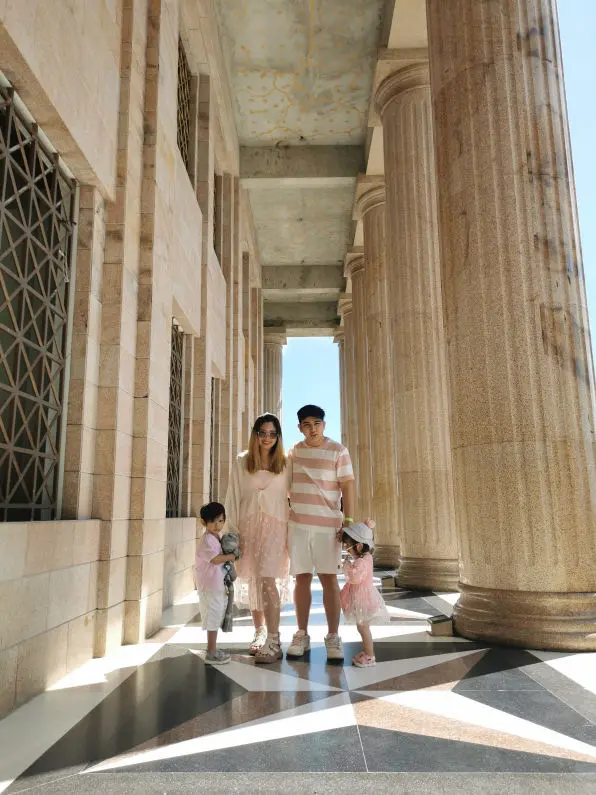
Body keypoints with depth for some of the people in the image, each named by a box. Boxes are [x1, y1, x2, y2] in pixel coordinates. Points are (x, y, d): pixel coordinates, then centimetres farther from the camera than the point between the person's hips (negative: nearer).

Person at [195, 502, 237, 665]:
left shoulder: (217, 538, 13)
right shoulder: (207, 540, -17)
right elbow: (215, 559, -28)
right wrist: (231, 556, -16)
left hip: (219, 585, 10)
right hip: (210, 586, -10)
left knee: (217, 618, 17)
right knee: (213, 617, -3)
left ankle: (213, 649, 29)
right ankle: (211, 653, 7)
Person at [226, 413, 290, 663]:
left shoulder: (285, 464, 4)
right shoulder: (242, 462, 6)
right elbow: (233, 497, 5)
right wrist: (233, 531, -1)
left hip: (275, 526, -2)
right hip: (248, 525, 2)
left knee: (268, 580, -13)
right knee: (253, 583, 9)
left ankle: (274, 642, -9)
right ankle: (259, 633, 25)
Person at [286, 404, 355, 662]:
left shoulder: (337, 451, -4)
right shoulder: (294, 451, 8)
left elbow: (348, 486, -6)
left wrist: (349, 521, -12)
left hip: (327, 525, -3)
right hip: (297, 524, 3)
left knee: (329, 579, 1)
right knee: (302, 578, 7)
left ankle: (333, 637, 10)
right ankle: (301, 635, 17)